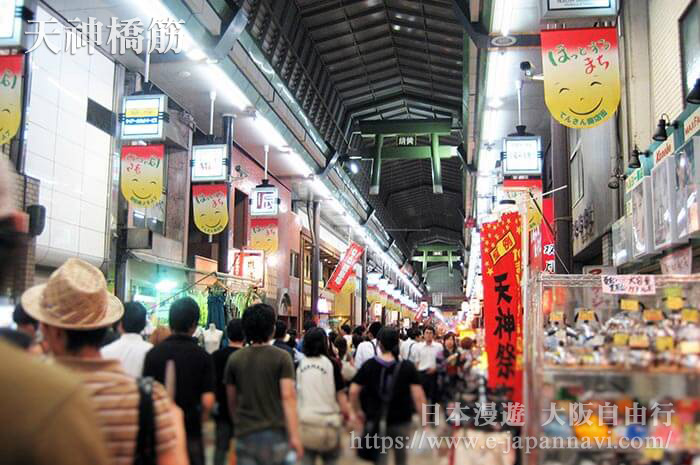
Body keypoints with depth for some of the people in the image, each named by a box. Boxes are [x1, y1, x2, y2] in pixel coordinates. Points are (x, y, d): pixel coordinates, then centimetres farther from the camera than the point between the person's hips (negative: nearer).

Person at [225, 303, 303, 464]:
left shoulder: (234, 359, 2)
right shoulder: (281, 358, -7)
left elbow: (231, 400, 9)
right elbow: (288, 396, -16)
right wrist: (294, 436, -18)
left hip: (245, 433, 2)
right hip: (275, 432, -2)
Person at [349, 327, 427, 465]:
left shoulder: (369, 365, -6)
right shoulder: (407, 367, -7)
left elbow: (353, 391, -10)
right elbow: (418, 396, -14)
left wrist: (358, 412, 4)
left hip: (376, 421, 0)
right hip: (402, 421, 0)